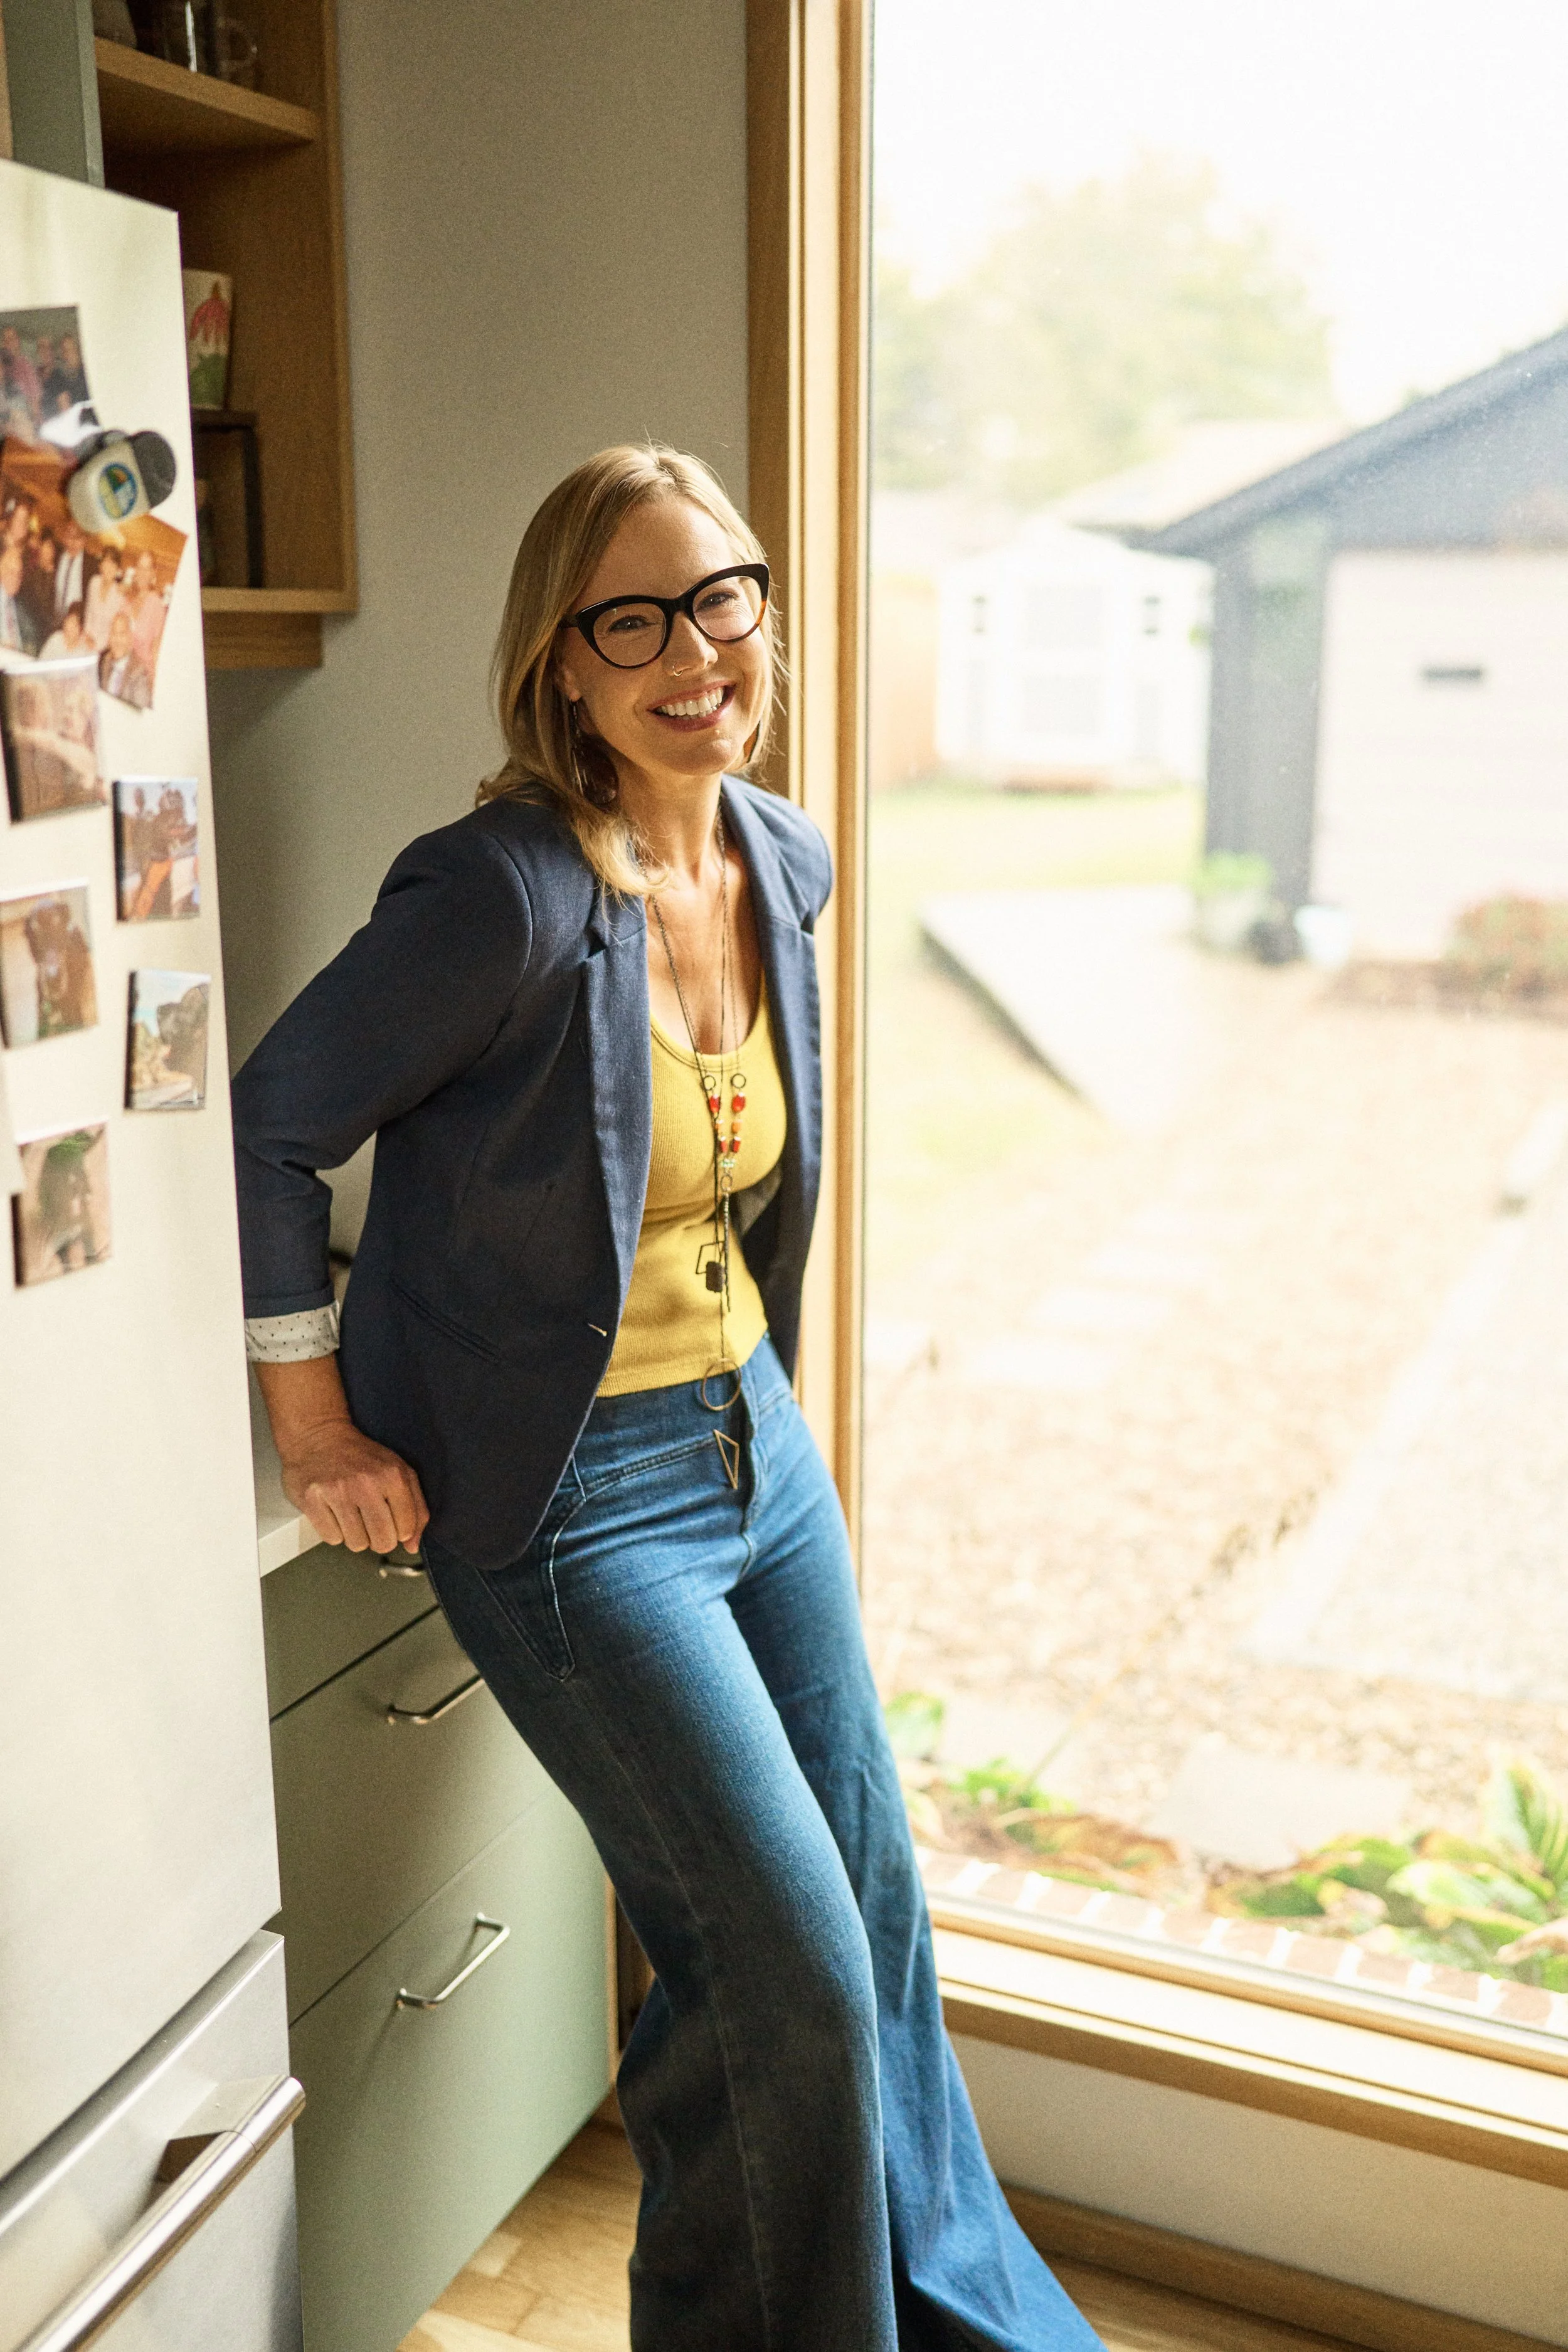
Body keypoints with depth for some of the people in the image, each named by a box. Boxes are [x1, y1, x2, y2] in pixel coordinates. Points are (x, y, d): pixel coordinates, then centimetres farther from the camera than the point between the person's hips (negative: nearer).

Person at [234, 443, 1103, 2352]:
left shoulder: (782, 860, 0)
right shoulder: (505, 894, -24)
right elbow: (266, 1126, -15)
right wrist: (315, 1423, -11)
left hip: (753, 1437, 7)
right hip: (569, 1497, -7)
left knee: (873, 1901, 18)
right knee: (788, 1970, -2)